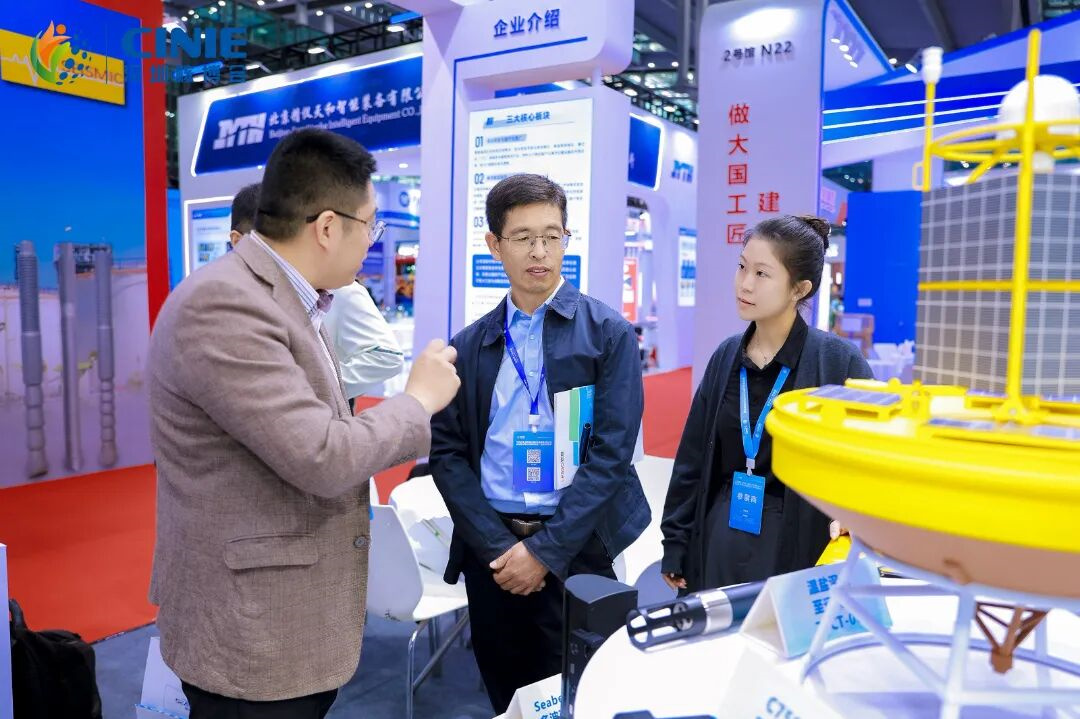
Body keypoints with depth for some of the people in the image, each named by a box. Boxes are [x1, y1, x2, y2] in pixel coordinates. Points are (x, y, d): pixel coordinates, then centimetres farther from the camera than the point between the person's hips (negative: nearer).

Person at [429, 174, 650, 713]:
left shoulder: (609, 334, -4)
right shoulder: (468, 345, 5)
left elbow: (611, 452, -10)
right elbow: (447, 453, 1)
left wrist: (545, 549, -14)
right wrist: (498, 546, -9)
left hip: (575, 550, -2)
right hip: (489, 549, 3)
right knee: (505, 699, 17)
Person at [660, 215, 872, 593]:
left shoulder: (839, 361, -11)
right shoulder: (727, 355, 2)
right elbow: (694, 457, 7)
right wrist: (675, 543, 8)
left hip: (796, 544, -4)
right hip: (720, 539, 4)